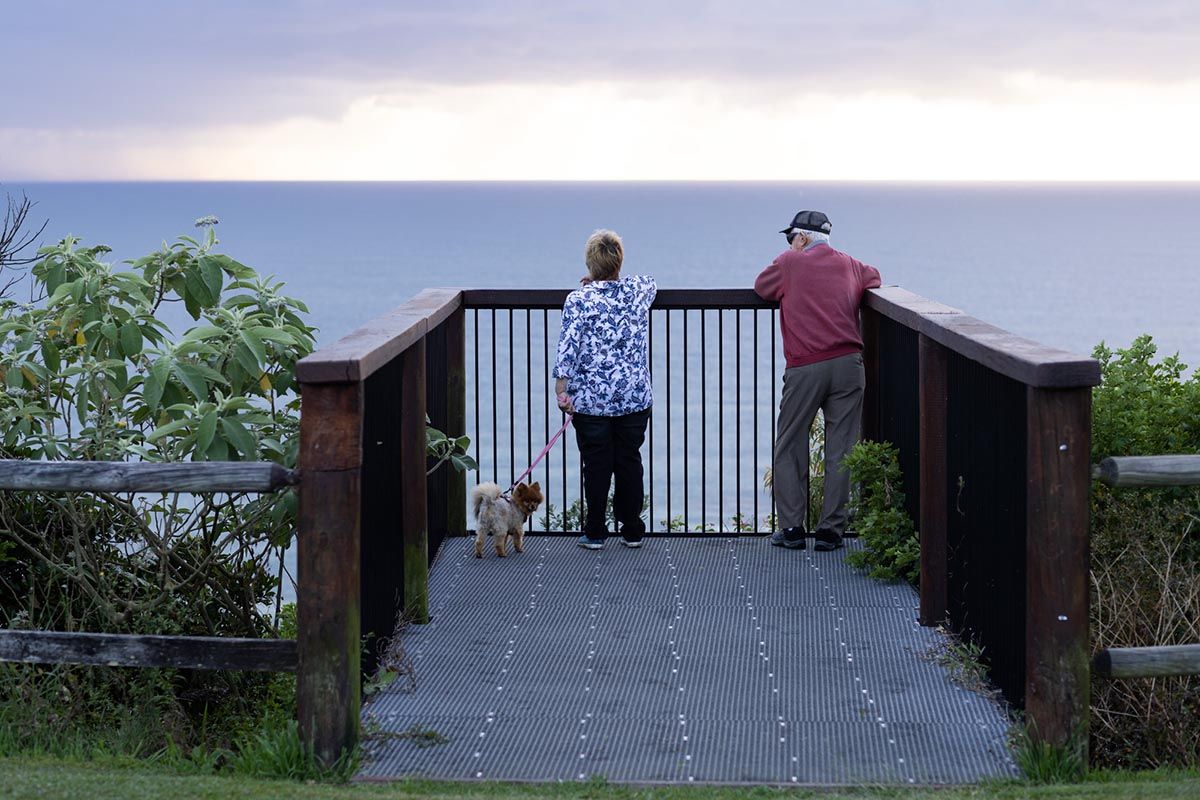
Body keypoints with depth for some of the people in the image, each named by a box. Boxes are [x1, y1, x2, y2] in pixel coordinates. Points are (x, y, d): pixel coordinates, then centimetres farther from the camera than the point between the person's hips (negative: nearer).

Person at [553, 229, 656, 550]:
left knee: (596, 465, 5)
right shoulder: (638, 290, 2)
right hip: (635, 399, 3)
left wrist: (561, 389, -11)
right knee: (630, 461, 11)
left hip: (591, 400, -3)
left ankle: (595, 533, 10)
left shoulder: (579, 300, -9)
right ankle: (632, 531, 16)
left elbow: (568, 346, -15)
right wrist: (611, 281, 31)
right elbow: (651, 283, 28)